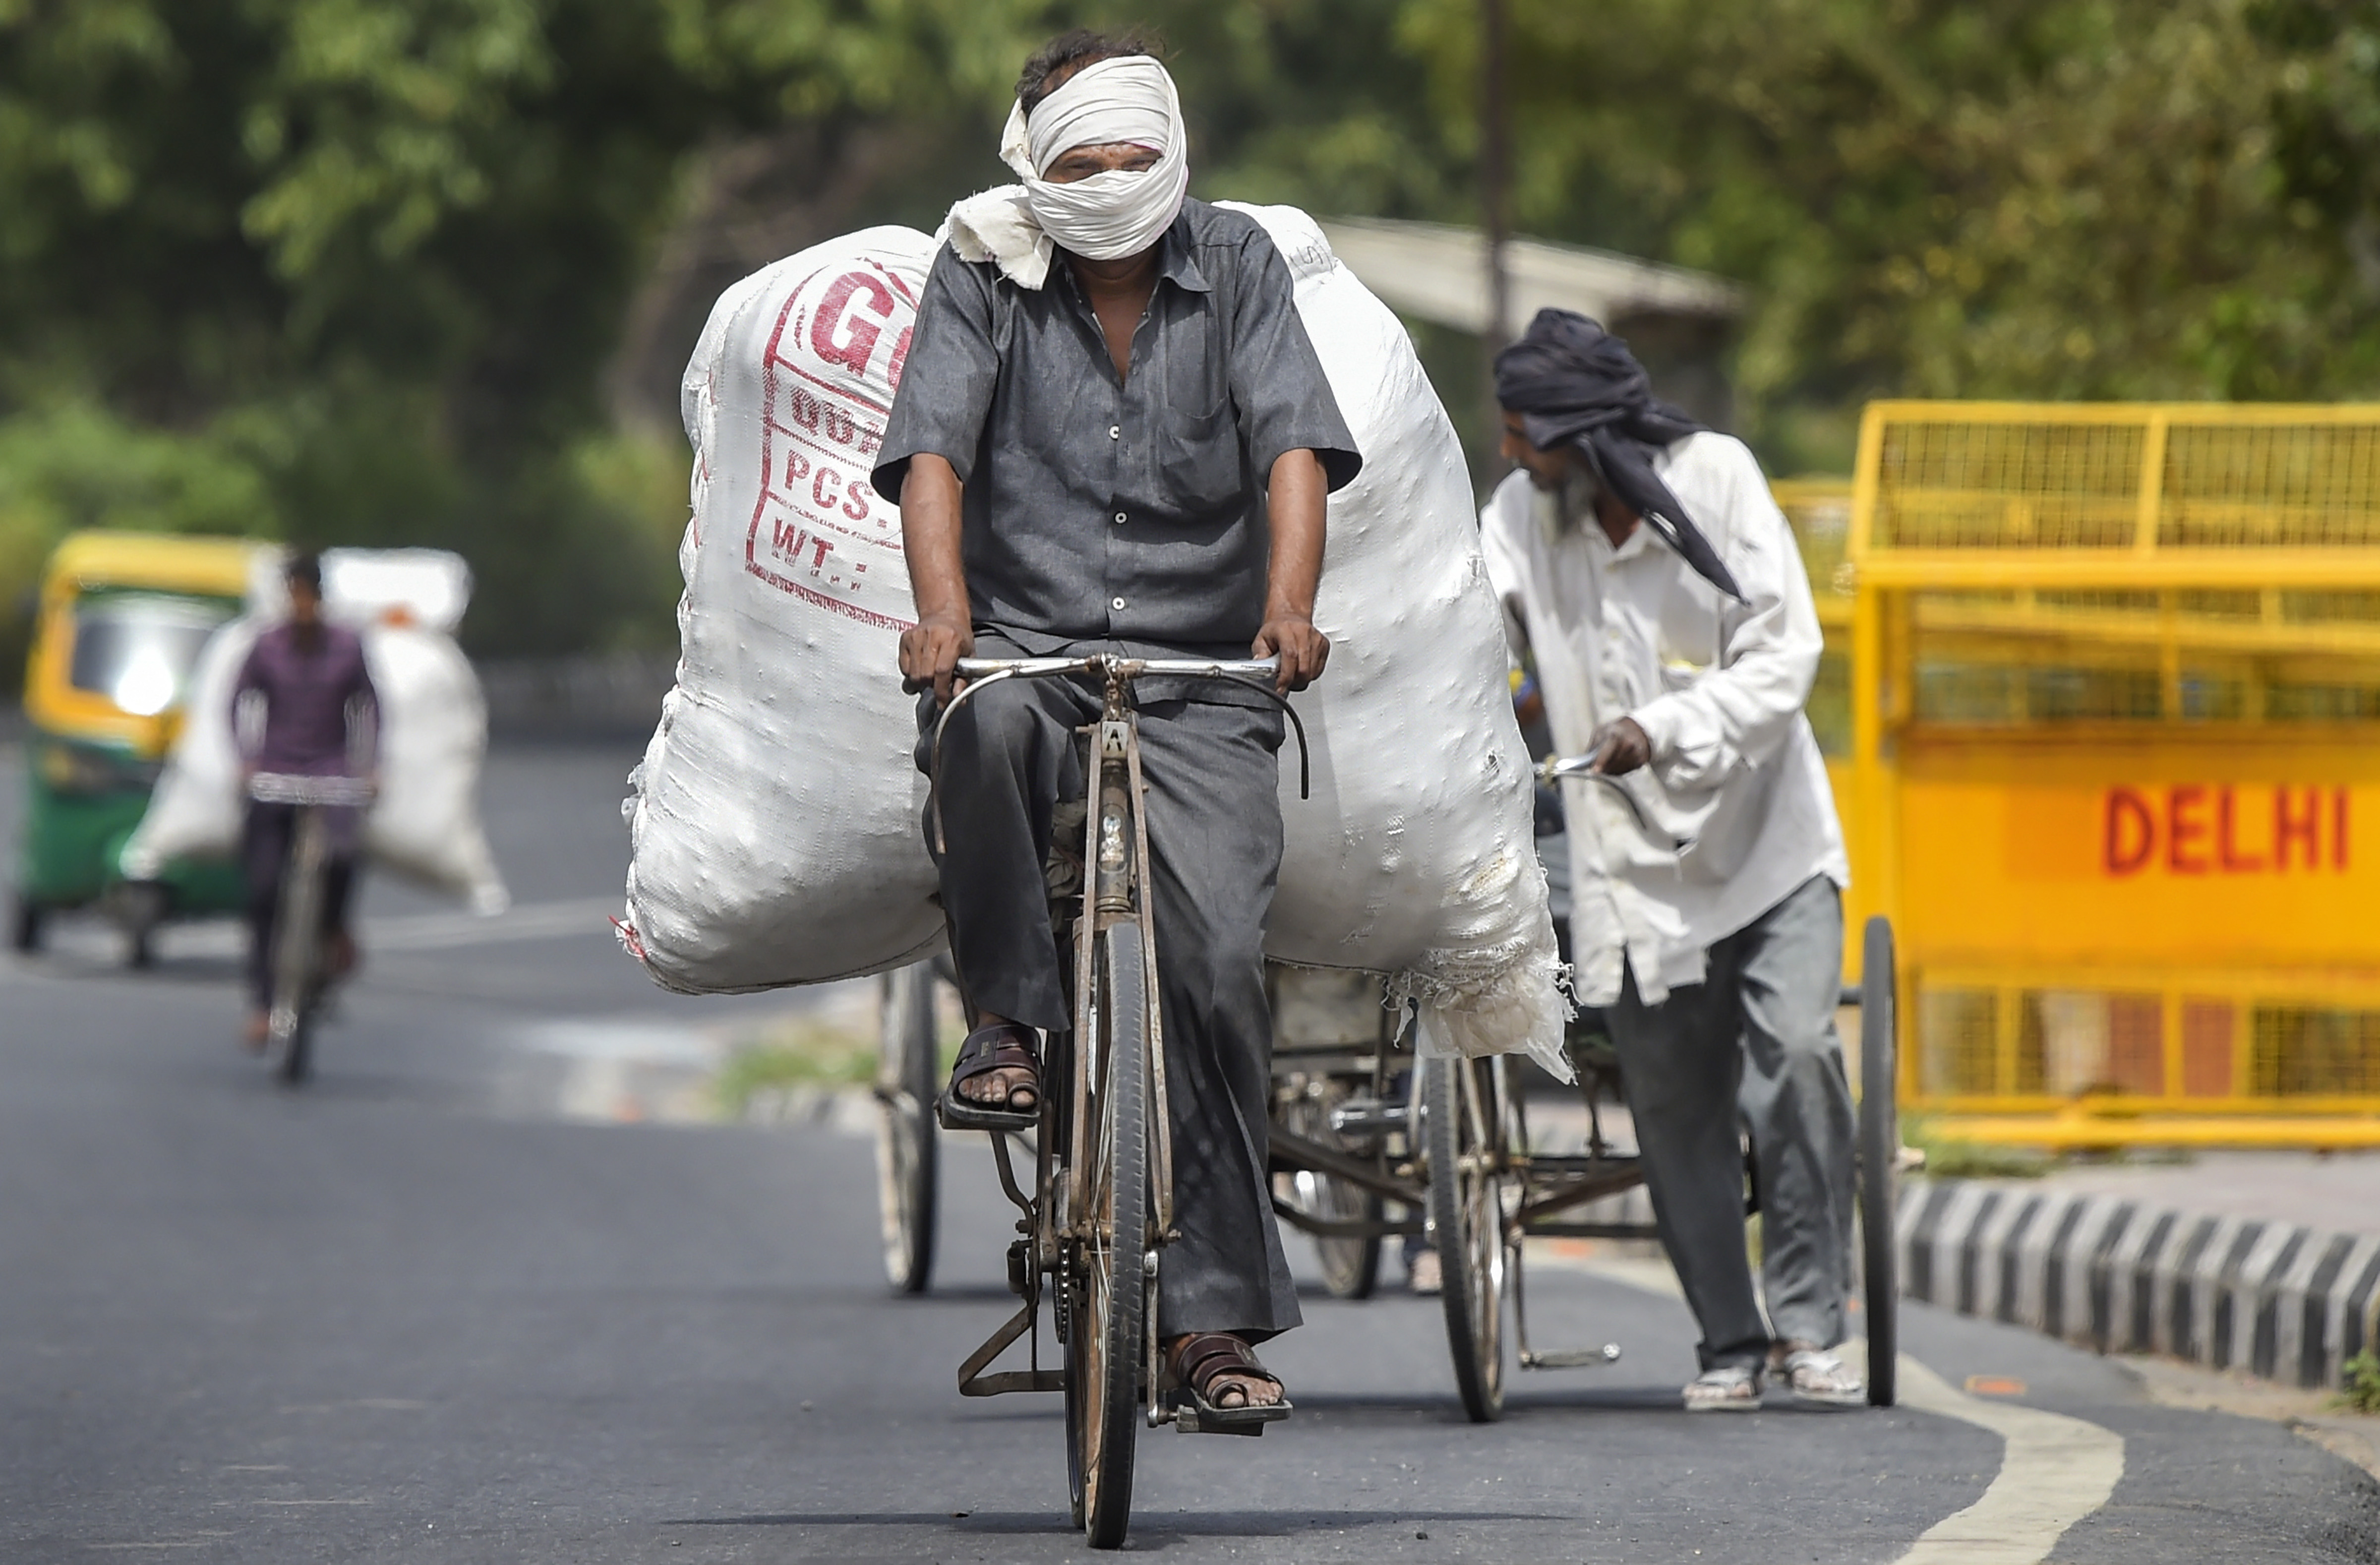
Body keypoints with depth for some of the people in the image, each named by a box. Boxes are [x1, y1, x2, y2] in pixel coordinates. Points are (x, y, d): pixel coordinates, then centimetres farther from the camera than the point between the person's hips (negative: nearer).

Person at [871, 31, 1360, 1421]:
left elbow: (1294, 446, -7)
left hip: (1198, 685, 1)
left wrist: (1288, 608, -26)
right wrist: (942, 610, -29)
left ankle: (1216, 1309, -6)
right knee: (987, 722, -38)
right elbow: (933, 449, -9)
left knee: (1218, 959, -15)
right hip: (1028, 652, -1)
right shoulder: (986, 276, 3)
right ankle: (1012, 1019, -17)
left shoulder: (1236, 267, 4)